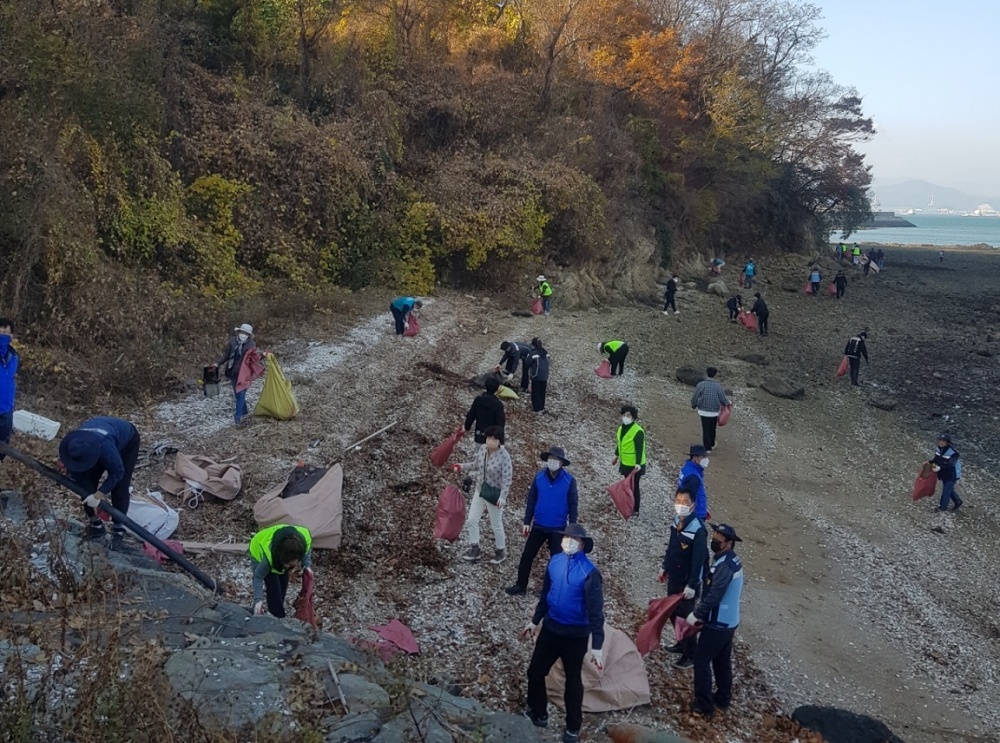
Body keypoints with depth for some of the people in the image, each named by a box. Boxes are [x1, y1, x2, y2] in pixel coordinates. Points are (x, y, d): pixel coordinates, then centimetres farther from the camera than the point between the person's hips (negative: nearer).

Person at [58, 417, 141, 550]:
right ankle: (95, 524, 12)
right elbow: (75, 474, -17)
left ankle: (119, 530, -5)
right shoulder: (72, 446, -31)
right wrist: (93, 496, -22)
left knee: (119, 487, -15)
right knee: (86, 483, -4)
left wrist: (98, 495, -34)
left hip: (127, 441, -5)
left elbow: (117, 472, -34)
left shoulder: (106, 446, -48)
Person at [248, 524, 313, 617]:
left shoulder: (306, 537, -37)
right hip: (259, 551, -4)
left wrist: (307, 565, -26)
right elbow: (258, 576, -30)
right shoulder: (268, 555, -46)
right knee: (274, 587, -15)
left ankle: (276, 610, 24)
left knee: (283, 583, 5)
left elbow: (307, 550, -11)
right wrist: (258, 600, -37)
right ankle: (277, 616, -3)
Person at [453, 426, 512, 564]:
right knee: (471, 520, 12)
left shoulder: (504, 456, -25)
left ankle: (501, 552, 32)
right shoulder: (482, 449, -7)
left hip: (495, 495, -6)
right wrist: (462, 466, 1)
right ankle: (474, 549, 30)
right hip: (480, 491, 6)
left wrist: (502, 497, -32)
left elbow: (507, 478, -25)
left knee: (496, 525, 9)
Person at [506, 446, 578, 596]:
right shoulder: (539, 476, -7)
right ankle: (521, 586, 22)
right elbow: (531, 500, 1)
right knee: (527, 556, 8)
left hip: (558, 528, -2)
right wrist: (527, 521, 1)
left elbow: (573, 505, -7)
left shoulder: (569, 480, -14)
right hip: (538, 525, 3)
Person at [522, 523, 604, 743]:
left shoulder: (589, 572, -22)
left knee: (573, 681, 12)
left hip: (576, 635, -5)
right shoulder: (555, 561, -5)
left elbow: (596, 611, -19)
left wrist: (597, 646, -20)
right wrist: (535, 621, 18)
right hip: (550, 628, 5)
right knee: (535, 672, 15)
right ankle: (538, 714, 39)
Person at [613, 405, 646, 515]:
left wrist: (638, 464, -33)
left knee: (633, 486, 2)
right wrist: (616, 456, 27)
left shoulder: (638, 431, -23)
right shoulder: (621, 428, 3)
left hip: (634, 466, -8)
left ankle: (635, 510, 14)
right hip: (625, 463, 8)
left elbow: (640, 449, -26)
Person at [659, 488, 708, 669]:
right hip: (674, 577, 8)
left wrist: (692, 585, -23)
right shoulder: (676, 521, -2)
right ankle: (682, 643, 41)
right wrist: (664, 567, 18)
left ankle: (690, 655, 19)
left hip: (687, 581, -8)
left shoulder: (697, 529, -26)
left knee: (686, 616, 3)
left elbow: (699, 559, -24)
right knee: (674, 613, 21)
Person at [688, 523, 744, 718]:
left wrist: (696, 614, -17)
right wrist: (701, 611, 13)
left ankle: (704, 704, 6)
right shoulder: (731, 560, 6)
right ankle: (723, 698, 32)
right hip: (728, 621, 9)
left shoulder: (724, 566, -27)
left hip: (718, 623, -9)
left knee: (701, 659, 0)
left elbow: (714, 596, -28)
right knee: (722, 660, 20)